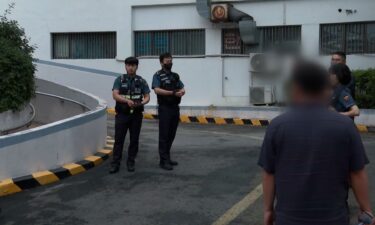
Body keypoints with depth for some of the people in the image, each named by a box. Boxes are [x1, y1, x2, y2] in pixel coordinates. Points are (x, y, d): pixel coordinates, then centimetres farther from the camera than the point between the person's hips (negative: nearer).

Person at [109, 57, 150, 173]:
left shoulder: (141, 81, 6)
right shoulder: (119, 80, 1)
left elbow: (147, 97, 2)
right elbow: (115, 95, -10)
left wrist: (141, 103, -21)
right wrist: (127, 100, -27)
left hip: (136, 115, 2)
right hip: (122, 114, -1)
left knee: (134, 139, 6)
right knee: (119, 139, -1)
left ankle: (131, 162, 17)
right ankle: (115, 164, 3)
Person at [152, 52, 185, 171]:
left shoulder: (175, 76, 15)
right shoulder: (158, 75, -4)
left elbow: (182, 89, 11)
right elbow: (157, 90, -18)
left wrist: (181, 92, -14)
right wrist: (173, 93, -22)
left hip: (175, 107, 7)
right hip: (164, 108, -6)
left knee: (171, 135, 11)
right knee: (164, 135, -4)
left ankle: (167, 157, 21)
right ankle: (163, 160, -2)